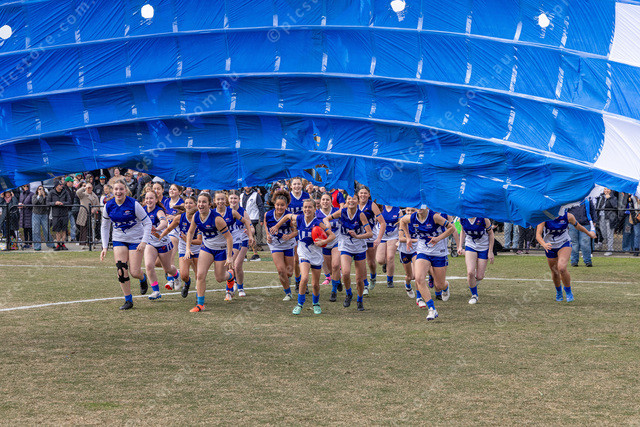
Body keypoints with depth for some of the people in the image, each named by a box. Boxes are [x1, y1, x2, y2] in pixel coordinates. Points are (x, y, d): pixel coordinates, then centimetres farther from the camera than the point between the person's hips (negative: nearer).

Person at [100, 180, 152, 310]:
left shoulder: (134, 204, -17)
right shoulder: (108, 206, -5)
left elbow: (147, 223, -10)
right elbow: (105, 227, 7)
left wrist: (144, 242, -19)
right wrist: (105, 247, 0)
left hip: (136, 240, -3)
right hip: (119, 240, 3)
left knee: (134, 272, -7)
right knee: (121, 271, -11)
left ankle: (143, 279, 31)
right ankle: (128, 301, 2)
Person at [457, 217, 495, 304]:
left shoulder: (483, 218, -23)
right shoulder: (462, 218, -12)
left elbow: (491, 233, -11)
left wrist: (490, 251, -10)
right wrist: (460, 246, 3)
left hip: (484, 247, -2)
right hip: (470, 246, 2)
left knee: (479, 277, -3)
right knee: (470, 272, -17)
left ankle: (476, 279, 38)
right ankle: (474, 295, 6)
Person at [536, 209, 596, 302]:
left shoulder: (568, 216, -17)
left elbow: (577, 225, 4)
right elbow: (538, 235, -28)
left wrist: (589, 233, 21)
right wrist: (544, 244, -49)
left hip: (564, 244, -2)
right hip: (550, 246, 2)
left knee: (562, 268, -25)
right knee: (554, 272, 12)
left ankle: (568, 292, -3)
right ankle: (558, 292, 42)